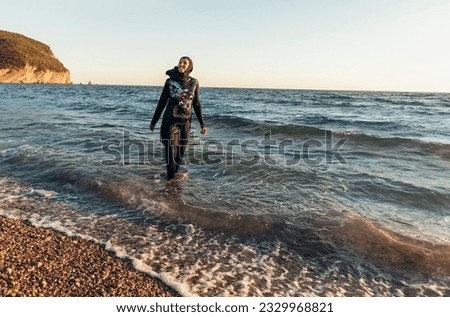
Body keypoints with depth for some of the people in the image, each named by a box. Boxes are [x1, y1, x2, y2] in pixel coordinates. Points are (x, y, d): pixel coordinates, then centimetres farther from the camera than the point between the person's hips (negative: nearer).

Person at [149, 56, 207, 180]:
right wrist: (154, 121, 7)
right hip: (170, 120, -2)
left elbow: (197, 104, 7)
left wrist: (202, 124, 3)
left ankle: (175, 175, 26)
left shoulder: (194, 83, 3)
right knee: (171, 150, -6)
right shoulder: (170, 81, -1)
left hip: (186, 121, 2)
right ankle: (171, 179, 9)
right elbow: (162, 102, 5)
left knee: (181, 150, 7)